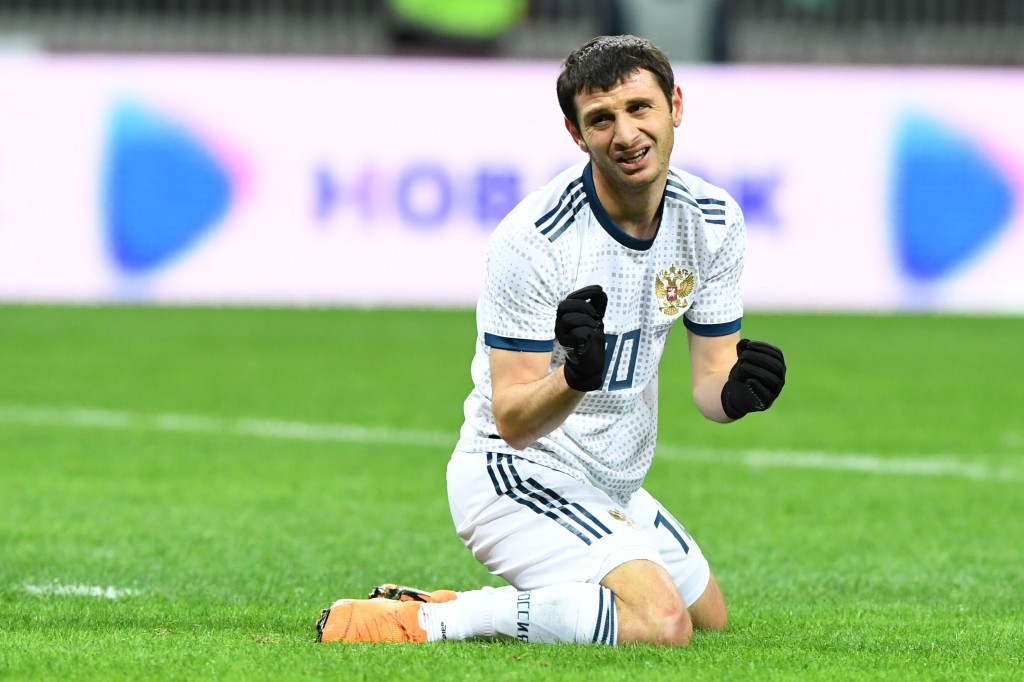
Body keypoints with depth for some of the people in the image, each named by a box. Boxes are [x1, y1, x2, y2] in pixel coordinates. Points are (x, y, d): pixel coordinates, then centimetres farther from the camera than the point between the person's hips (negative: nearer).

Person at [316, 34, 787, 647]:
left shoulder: (713, 221, -4)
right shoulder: (535, 238, -24)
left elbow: (711, 378, 0)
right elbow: (513, 421, -24)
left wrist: (736, 390, -25)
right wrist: (576, 376, -45)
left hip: (612, 486, 8)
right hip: (514, 474, -8)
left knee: (710, 616, 25)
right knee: (660, 623, -29)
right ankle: (421, 620, -20)